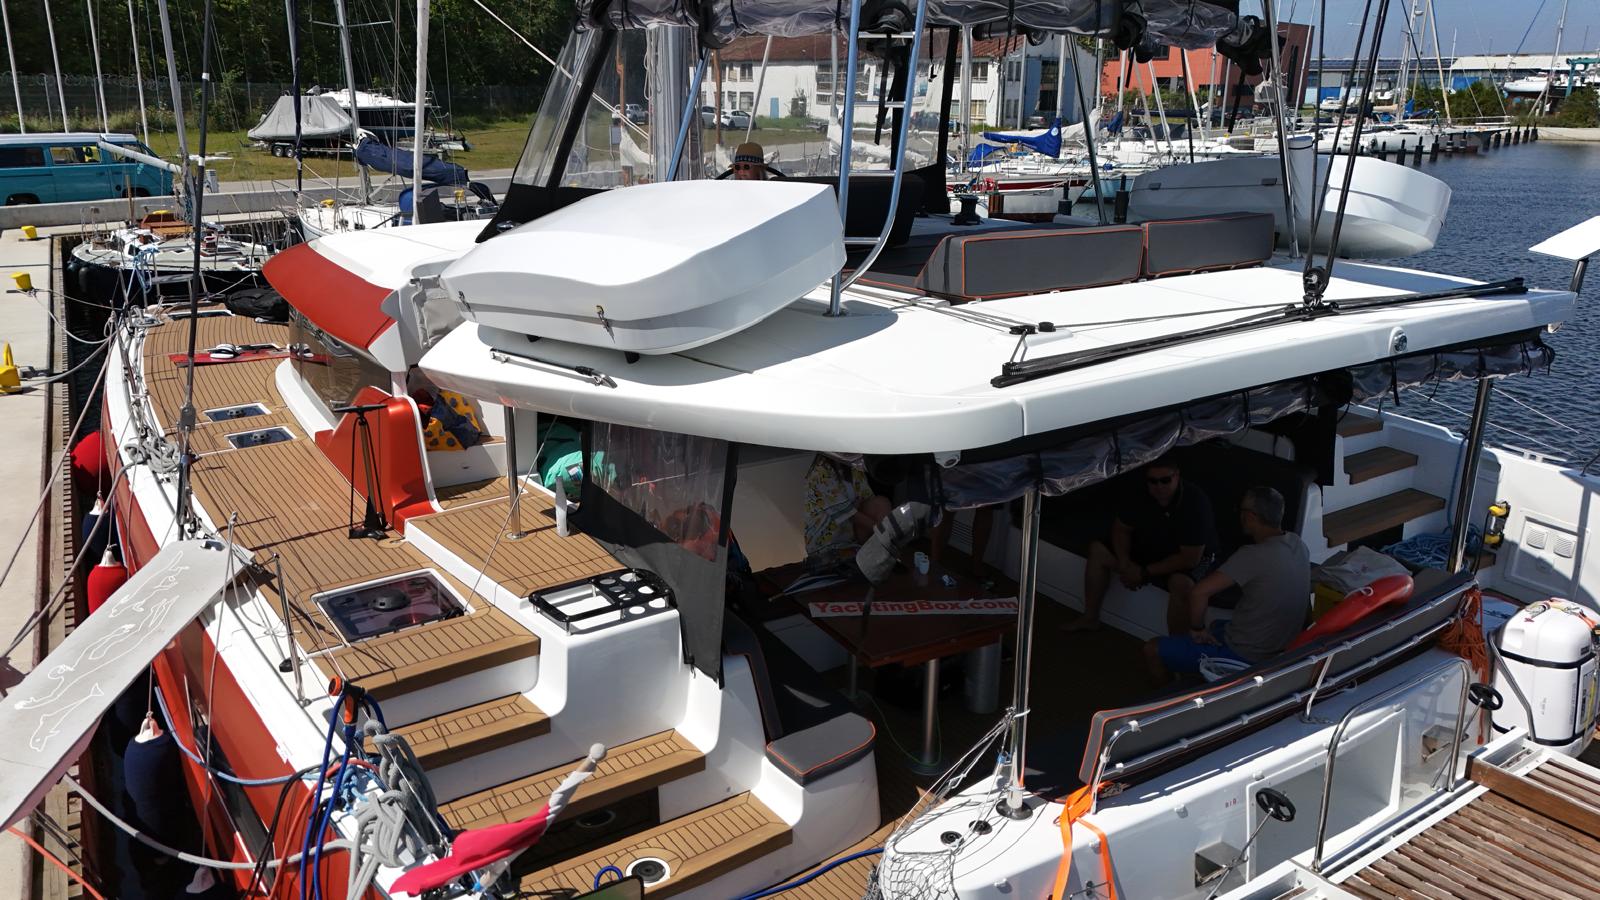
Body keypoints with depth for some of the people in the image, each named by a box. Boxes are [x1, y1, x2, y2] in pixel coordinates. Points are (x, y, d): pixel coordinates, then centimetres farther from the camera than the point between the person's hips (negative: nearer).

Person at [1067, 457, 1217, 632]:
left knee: (1182, 583, -39)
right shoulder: (1140, 496, -16)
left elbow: (1190, 558, -30)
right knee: (1098, 550, -3)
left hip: (1189, 559, -6)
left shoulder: (1195, 501, -31)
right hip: (1149, 548, 6)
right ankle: (1090, 617, 8)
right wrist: (1125, 562, -19)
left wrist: (1145, 573, -27)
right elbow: (1121, 529, 0)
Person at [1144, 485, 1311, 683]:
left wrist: (1197, 629, -15)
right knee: (1217, 626, 37)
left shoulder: (1253, 556, -28)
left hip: (1245, 656, -9)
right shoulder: (1298, 544, -2)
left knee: (1152, 651, 0)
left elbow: (1199, 592, -34)